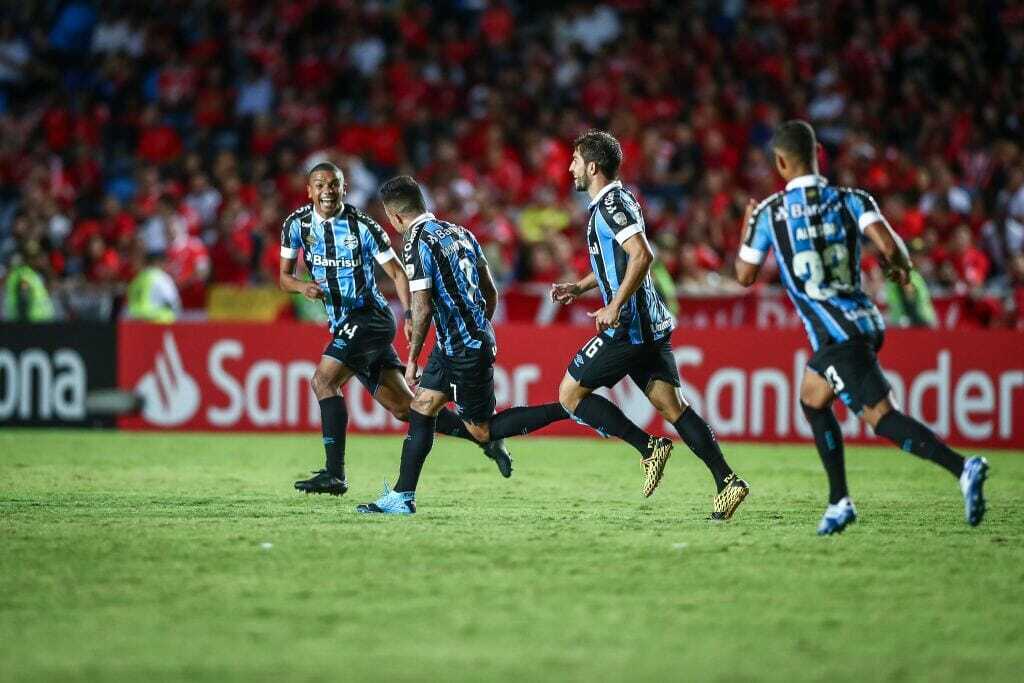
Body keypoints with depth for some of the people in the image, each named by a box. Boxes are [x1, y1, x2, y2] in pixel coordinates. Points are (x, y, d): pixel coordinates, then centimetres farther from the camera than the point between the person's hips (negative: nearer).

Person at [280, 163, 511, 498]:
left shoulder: (363, 226, -10)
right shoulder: (297, 224, 3)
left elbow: (397, 273, -4)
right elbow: (284, 276, 9)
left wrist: (410, 315, -17)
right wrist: (303, 287, -13)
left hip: (369, 317, -6)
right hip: (344, 326, 6)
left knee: (323, 381, -21)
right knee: (403, 407, 7)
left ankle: (334, 474, -21)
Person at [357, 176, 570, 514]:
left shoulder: (417, 243, -16)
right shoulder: (459, 232, 9)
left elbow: (422, 308, -19)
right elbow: (491, 293, 13)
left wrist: (412, 358, -10)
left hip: (464, 351, -9)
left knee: (481, 430, 1)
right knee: (421, 408, 11)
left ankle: (566, 410, -3)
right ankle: (402, 497, 10)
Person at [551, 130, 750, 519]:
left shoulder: (611, 203, -12)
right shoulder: (609, 202, 19)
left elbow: (642, 255, -26)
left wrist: (614, 306, -26)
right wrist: (579, 287, 23)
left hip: (628, 327, -10)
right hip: (651, 326, 10)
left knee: (570, 394, 0)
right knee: (671, 405, 4)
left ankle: (648, 447, -6)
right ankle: (727, 482, -7)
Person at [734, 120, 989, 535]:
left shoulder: (768, 214, -2)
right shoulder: (850, 200, 3)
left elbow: (744, 276, 9)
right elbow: (888, 245, -12)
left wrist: (747, 227, 26)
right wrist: (903, 267, 11)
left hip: (836, 335, -6)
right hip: (865, 320, 6)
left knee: (881, 416, -12)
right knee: (812, 402, 23)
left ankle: (961, 468, -32)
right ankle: (839, 503, 20)